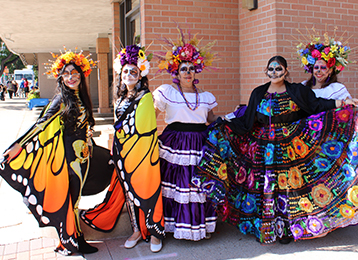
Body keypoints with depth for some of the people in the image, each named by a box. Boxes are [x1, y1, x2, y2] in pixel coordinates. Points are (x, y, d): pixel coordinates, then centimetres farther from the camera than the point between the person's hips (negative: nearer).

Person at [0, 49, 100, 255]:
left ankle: (74, 238, 28)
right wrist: (19, 145, -20)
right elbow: (41, 124, -16)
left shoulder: (82, 98, 7)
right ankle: (72, 242, 13)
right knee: (67, 196, 2)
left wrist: (88, 145, 24)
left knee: (74, 195, 15)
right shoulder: (61, 100, -13)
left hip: (80, 155, 7)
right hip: (66, 156, -7)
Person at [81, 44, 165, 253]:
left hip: (141, 151, -7)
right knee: (128, 190, 11)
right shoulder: (120, 97, 14)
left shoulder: (146, 96, -9)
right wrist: (116, 151, 18)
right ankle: (137, 230, 24)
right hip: (123, 151, 7)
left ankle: (155, 232, 11)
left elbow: (138, 127, -13)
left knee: (146, 189, -3)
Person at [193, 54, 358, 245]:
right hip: (263, 148, 2)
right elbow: (246, 120, 8)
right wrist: (222, 125, 0)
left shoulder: (298, 91, 3)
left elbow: (317, 106, 3)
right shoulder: (258, 93, 8)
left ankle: (287, 229, 15)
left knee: (287, 185, 0)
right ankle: (266, 228, 17)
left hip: (291, 147, -2)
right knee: (265, 185, 3)